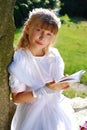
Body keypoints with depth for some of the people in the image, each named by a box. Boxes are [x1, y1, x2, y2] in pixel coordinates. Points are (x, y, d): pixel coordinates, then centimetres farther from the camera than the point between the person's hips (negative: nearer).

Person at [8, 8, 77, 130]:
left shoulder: (54, 55, -4)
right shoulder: (19, 60, -18)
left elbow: (56, 84, 8)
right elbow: (16, 98, -17)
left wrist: (63, 84, -14)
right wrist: (44, 91, -27)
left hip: (57, 109, 5)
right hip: (33, 113, -4)